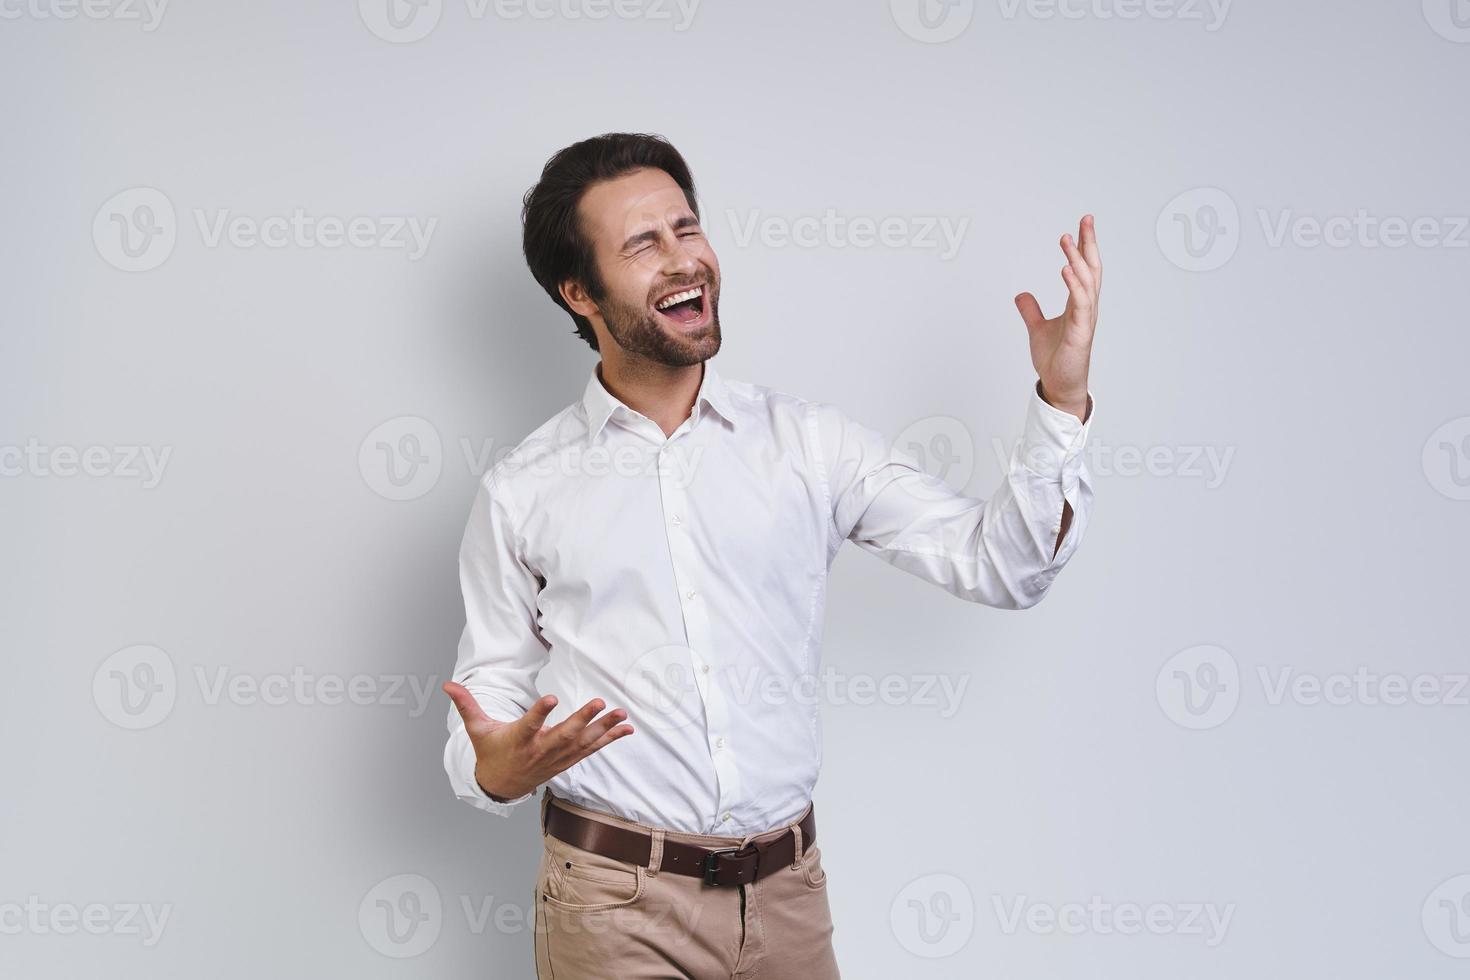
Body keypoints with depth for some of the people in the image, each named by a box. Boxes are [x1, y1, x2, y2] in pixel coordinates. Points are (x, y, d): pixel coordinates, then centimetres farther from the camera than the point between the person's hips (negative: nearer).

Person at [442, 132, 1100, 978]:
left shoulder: (809, 443, 3)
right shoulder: (523, 492, 0)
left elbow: (999, 564, -1)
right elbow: (491, 694, 4)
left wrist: (1061, 401, -12)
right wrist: (497, 771, -18)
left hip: (789, 895, 2)